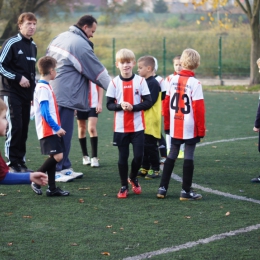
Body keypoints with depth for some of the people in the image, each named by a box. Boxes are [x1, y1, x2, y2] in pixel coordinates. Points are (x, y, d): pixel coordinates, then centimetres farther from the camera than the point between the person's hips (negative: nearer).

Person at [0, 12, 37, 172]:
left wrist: (35, 91, 20)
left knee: (24, 129, 6)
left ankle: (21, 162, 11)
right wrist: (18, 78, -16)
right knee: (15, 127, -11)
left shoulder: (33, 46, 14)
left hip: (27, 93, 7)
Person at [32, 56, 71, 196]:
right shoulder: (43, 88, -15)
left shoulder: (46, 86, 15)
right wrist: (57, 127, -19)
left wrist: (57, 127, 18)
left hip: (52, 130, 10)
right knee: (57, 156, -15)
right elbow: (45, 112, -20)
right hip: (48, 130, -10)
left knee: (53, 157, 9)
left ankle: (52, 188, 12)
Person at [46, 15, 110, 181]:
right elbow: (98, 71, -9)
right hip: (65, 96, -9)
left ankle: (64, 167, 20)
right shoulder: (81, 45, -14)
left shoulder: (60, 37, 13)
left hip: (52, 91, 9)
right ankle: (55, 170, -1)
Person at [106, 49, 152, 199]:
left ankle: (133, 178, 26)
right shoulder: (114, 82, 0)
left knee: (139, 155, -2)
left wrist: (133, 107, -17)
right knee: (123, 157, 4)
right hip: (120, 127, 0)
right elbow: (109, 104, 2)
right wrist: (120, 106, -18)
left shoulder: (140, 81, -2)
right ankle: (124, 186, 17)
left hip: (137, 127, 0)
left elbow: (148, 102, -3)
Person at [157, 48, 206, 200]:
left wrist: (167, 124, 16)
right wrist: (201, 129, -6)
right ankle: (186, 191, 5)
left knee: (172, 156, 14)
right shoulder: (195, 83, -12)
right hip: (191, 129, -5)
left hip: (175, 127, 5)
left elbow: (166, 103, 6)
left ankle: (163, 188, 15)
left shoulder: (174, 80, 2)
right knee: (189, 157, 2)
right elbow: (199, 108, -14)